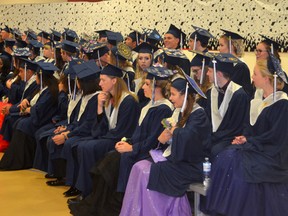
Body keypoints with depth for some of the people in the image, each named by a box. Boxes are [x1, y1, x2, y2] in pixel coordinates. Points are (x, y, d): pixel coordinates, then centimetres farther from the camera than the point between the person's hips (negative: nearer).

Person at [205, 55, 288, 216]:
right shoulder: (259, 96, 6)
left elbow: (275, 138, -19)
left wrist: (248, 141, -13)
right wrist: (244, 138, -3)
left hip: (273, 155, -8)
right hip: (256, 146, 8)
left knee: (240, 167, -25)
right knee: (224, 159, -11)